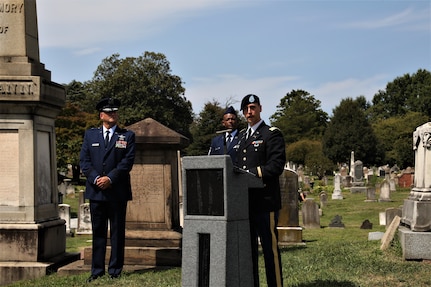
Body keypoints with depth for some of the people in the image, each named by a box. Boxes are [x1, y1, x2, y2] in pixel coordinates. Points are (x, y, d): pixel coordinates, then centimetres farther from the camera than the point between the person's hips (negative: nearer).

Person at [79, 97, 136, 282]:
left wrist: (110, 178, -14)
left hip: (118, 192, -1)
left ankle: (115, 270, 10)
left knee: (117, 232, 3)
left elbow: (127, 161, -4)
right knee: (98, 232, 6)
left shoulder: (127, 136, 7)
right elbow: (84, 161, 5)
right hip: (96, 191, 2)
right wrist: (96, 178, -11)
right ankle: (97, 270, 12)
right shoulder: (90, 135, 12)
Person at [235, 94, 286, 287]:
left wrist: (252, 174, -21)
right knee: (248, 247, 11)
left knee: (270, 247, -4)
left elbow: (276, 166, -12)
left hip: (265, 201, -7)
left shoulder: (272, 134, -2)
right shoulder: (242, 136, 20)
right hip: (245, 202, 7)